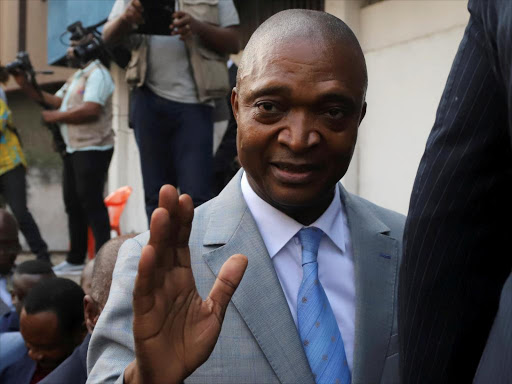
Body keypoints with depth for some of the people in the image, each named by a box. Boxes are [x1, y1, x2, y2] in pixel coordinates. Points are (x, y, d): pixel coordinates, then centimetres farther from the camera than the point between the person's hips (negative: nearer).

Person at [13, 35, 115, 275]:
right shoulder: (76, 77, 22)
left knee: (91, 202, -10)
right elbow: (55, 101, 16)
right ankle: (75, 260, 18)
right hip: (73, 149, 10)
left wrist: (56, 116, -12)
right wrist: (25, 86, 8)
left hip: (92, 149, -10)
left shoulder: (97, 73, -9)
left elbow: (91, 110, -21)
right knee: (73, 203, 11)